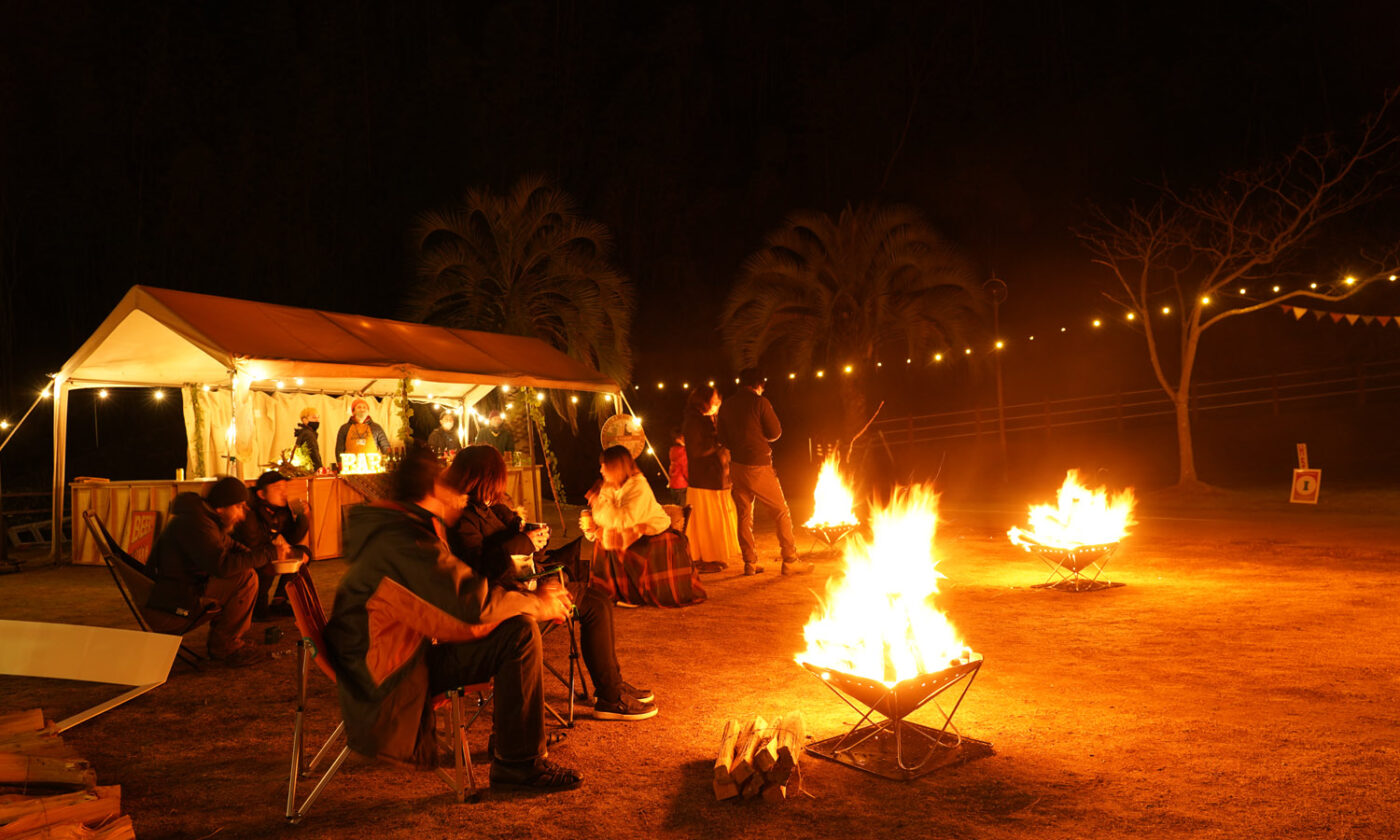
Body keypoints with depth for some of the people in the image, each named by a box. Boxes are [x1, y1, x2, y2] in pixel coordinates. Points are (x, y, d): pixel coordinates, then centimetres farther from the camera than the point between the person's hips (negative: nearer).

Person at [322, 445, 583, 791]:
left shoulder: (393, 528, 13)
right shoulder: (403, 539, -22)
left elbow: (461, 590, 16)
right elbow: (474, 602, -28)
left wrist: (532, 596, 5)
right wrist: (536, 604, -12)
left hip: (406, 652, 10)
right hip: (388, 678, -10)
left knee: (519, 629, 12)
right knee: (521, 633, -19)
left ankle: (506, 744, 21)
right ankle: (519, 764, -9)